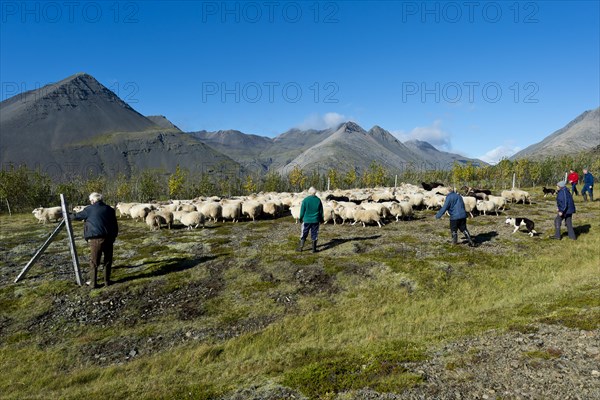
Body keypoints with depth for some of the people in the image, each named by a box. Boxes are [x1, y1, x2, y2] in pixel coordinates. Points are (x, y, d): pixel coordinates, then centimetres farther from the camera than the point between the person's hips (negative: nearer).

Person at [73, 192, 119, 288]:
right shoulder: (109, 209, 9)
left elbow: (78, 216, 14)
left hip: (96, 239, -3)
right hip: (109, 238, 3)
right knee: (108, 260, 13)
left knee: (94, 262, 7)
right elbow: (115, 225, 10)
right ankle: (107, 281, 19)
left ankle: (93, 282, 13)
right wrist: (114, 236, 19)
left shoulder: (89, 209, -1)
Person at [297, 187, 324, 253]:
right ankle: (314, 249, 11)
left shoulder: (305, 200, -9)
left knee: (304, 234, 9)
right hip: (315, 220, 2)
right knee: (314, 235, 8)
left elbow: (302, 210, -4)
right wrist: (321, 219, 19)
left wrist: (301, 218, 10)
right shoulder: (318, 200, -1)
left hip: (306, 220, -1)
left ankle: (300, 247, 11)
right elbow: (321, 211, 8)